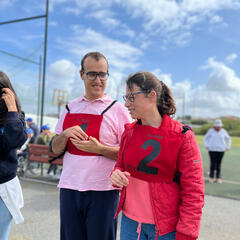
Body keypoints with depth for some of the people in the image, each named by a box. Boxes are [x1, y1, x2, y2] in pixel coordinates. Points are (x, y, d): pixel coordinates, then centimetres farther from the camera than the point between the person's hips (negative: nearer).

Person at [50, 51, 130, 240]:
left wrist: (99, 149, -20)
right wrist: (65, 134, -9)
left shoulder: (118, 109, -4)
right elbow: (55, 149, 12)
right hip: (69, 188, 4)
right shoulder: (70, 108, 9)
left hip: (102, 191, -4)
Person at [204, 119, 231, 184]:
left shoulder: (223, 131, 4)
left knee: (218, 164, 1)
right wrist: (206, 146, -1)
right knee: (213, 163, -7)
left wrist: (228, 147, 9)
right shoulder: (211, 131, -1)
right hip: (212, 150, -1)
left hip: (221, 150, 2)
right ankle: (211, 177, 5)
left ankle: (218, 178, 11)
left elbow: (228, 139, 18)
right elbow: (205, 138, 10)